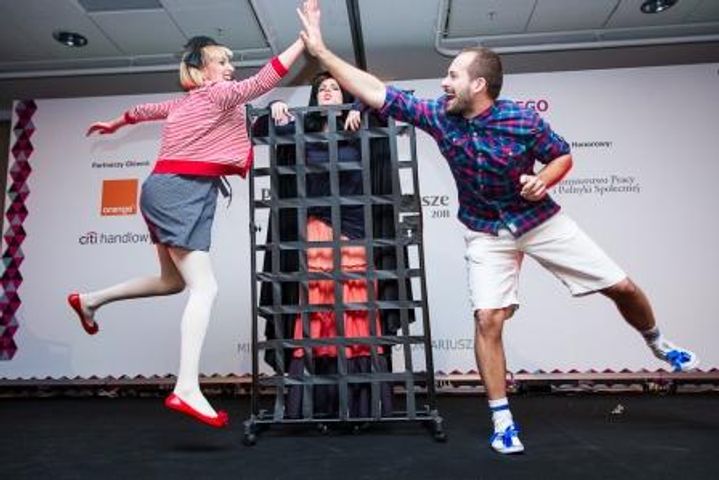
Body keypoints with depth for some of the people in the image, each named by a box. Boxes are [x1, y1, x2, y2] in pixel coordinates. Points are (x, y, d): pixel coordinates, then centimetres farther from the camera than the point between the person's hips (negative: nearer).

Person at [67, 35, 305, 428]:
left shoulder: (184, 102, 21)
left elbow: (145, 109, 37)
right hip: (180, 192, -10)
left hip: (171, 190, 10)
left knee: (173, 281, 22)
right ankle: (187, 389, -26)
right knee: (204, 288, -18)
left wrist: (114, 124, 56)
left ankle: (89, 300, 35)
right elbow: (264, 79, -13)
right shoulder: (217, 93, -4)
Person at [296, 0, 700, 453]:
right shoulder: (439, 115, -14)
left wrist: (544, 179, -25)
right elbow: (378, 92, -14)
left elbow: (563, 156, -2)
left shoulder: (523, 120, -19)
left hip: (541, 220, 0)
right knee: (488, 319, -11)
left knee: (621, 286, 3)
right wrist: (320, 48, -15)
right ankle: (503, 421, 4)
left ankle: (658, 343, 37)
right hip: (487, 233, 1)